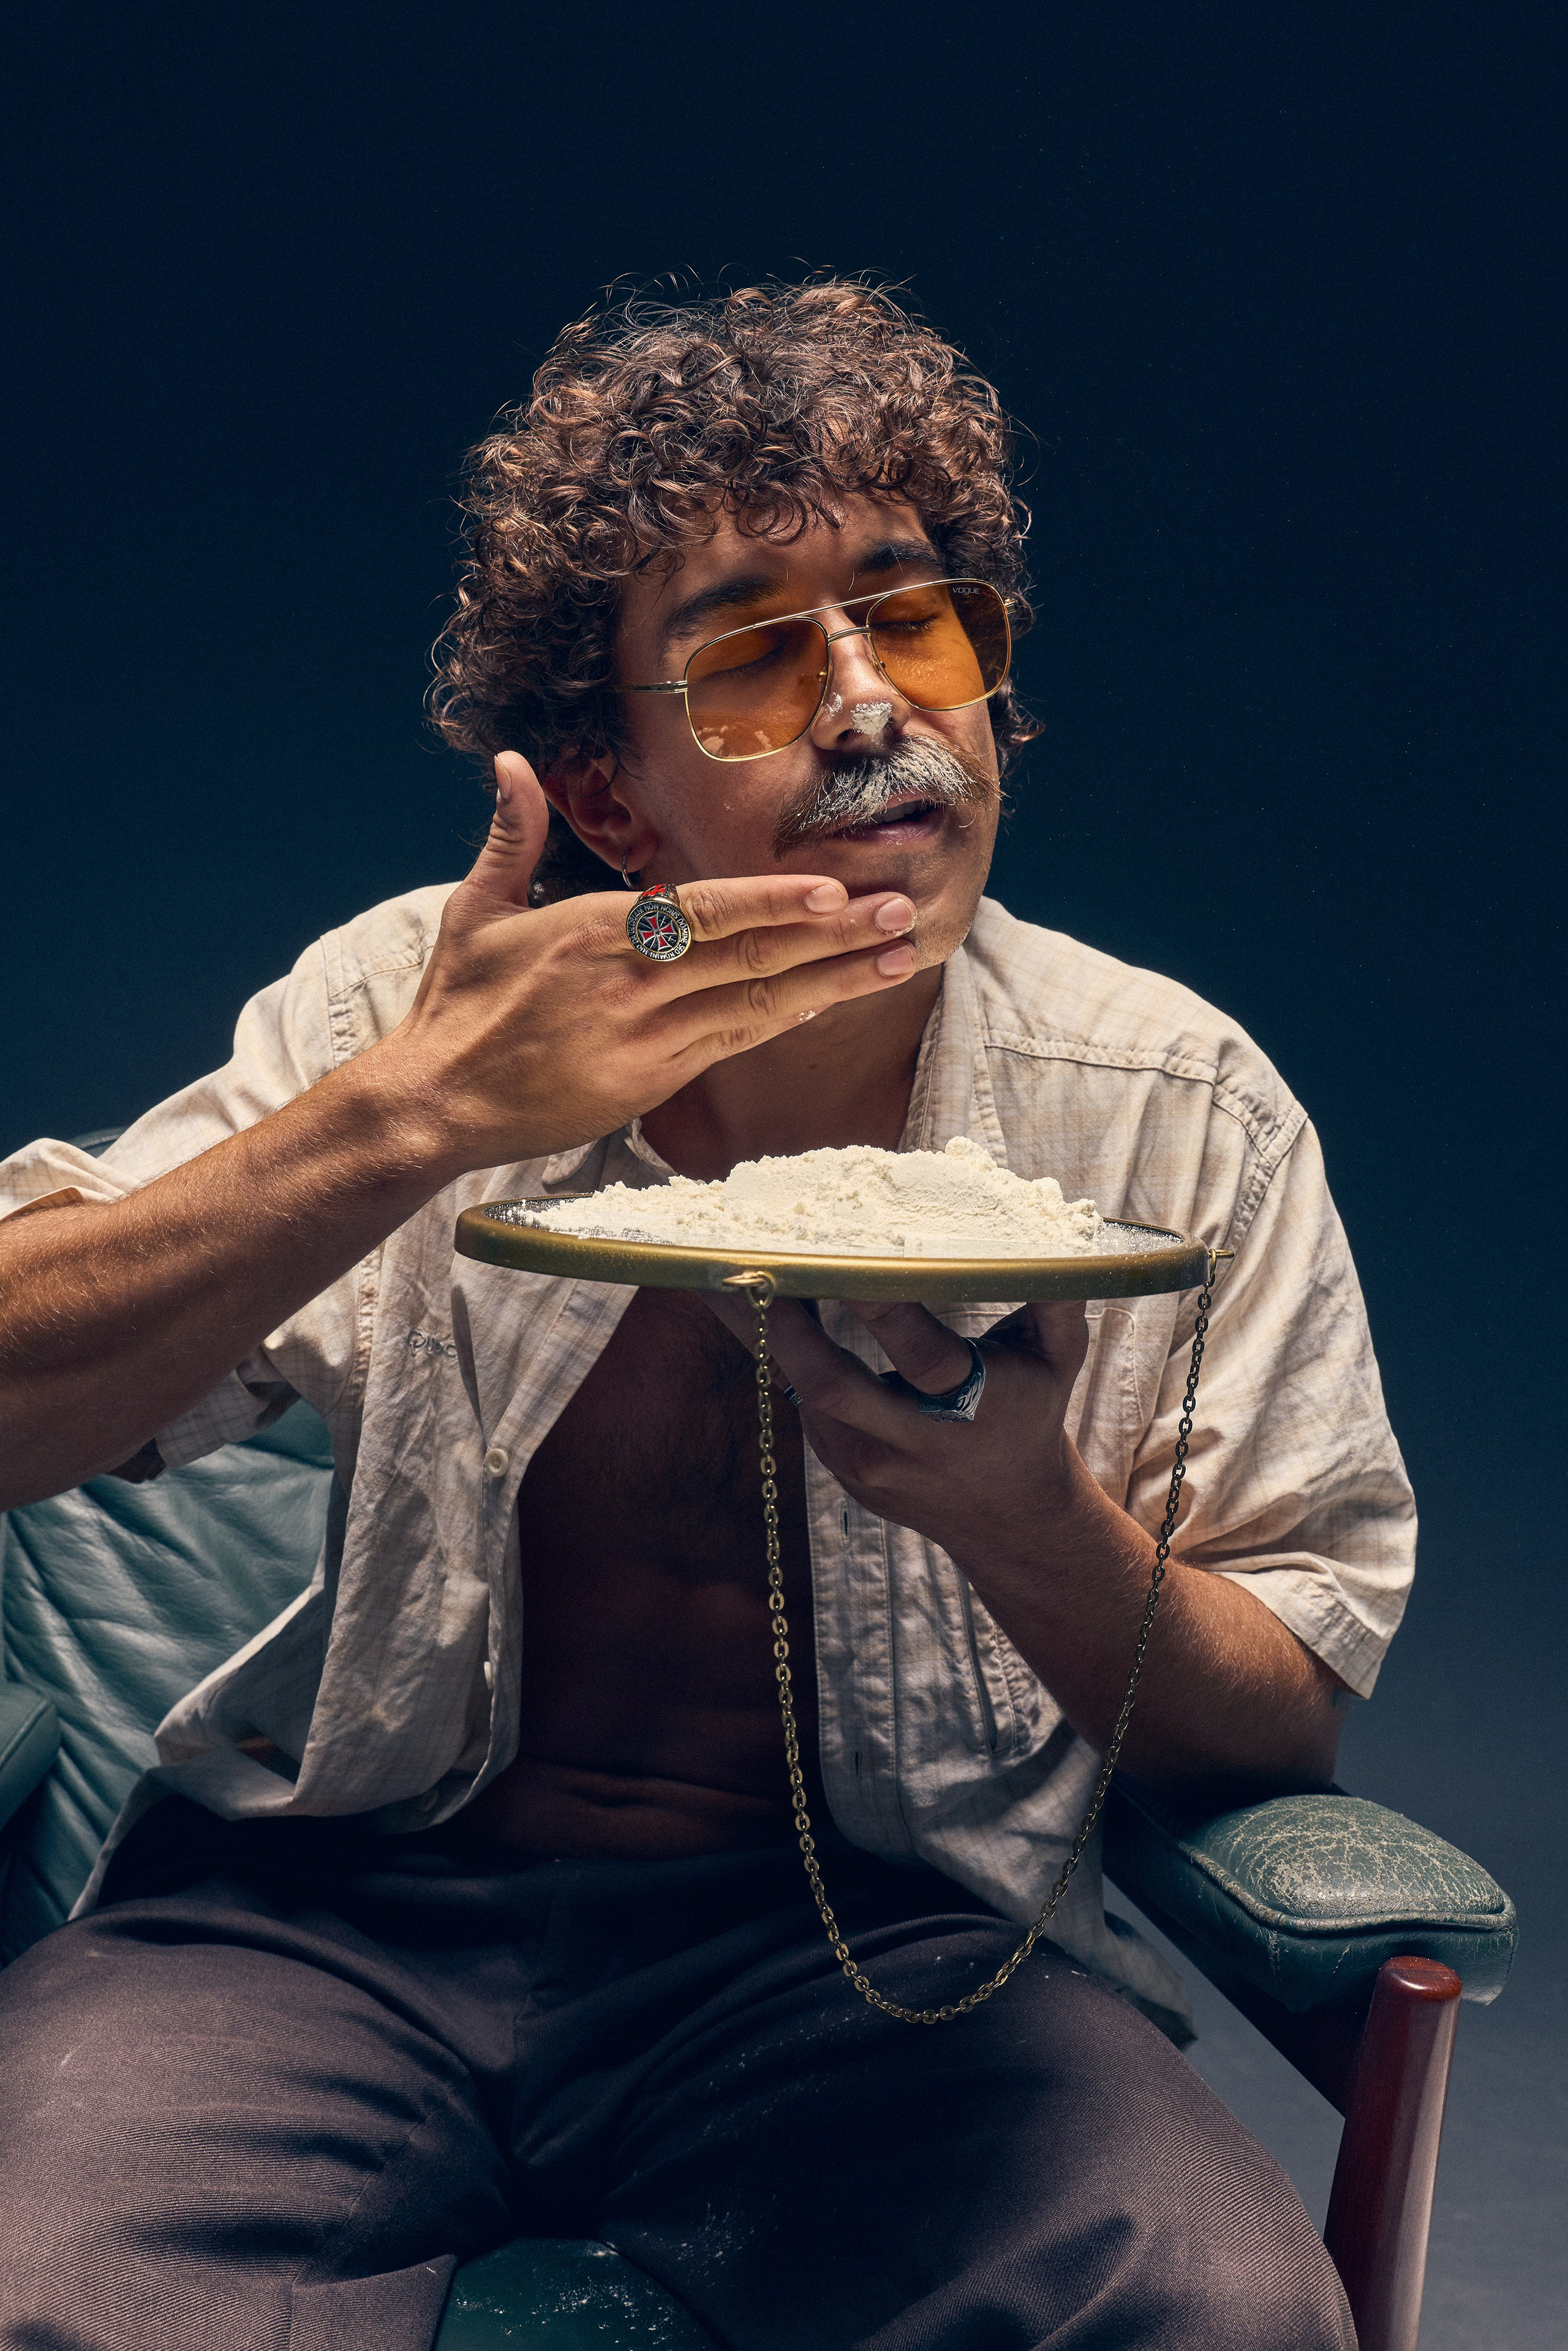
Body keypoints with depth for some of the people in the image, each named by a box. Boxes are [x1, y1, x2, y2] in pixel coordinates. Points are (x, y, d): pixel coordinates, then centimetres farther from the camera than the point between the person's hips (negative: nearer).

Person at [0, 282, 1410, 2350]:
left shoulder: (1177, 1116, -4)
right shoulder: (414, 1011, -4)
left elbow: (1285, 1730, 0)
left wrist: (1033, 1523, -21)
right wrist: (399, 1121, -26)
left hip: (885, 1935, 1)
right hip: (347, 1904, 0)